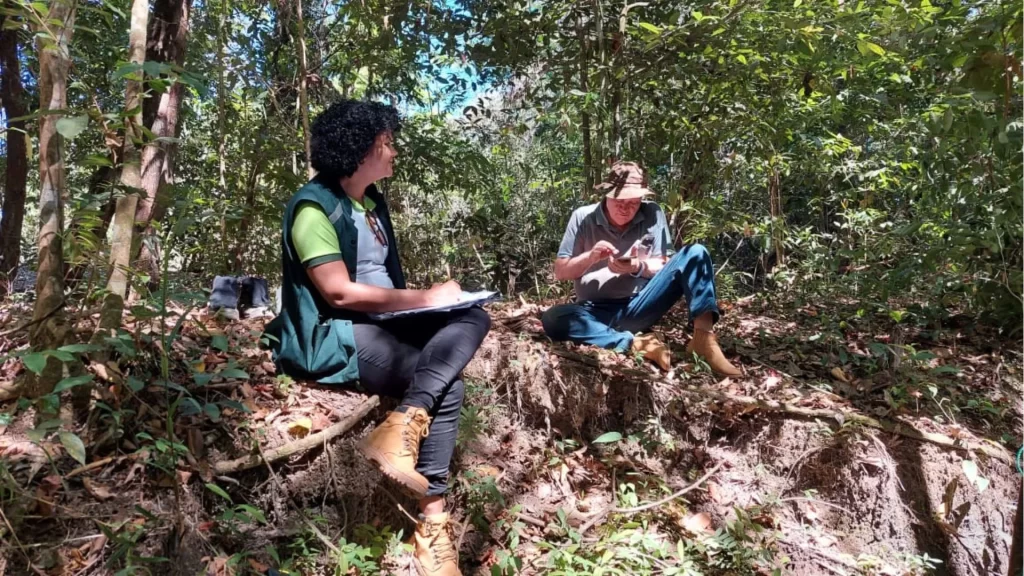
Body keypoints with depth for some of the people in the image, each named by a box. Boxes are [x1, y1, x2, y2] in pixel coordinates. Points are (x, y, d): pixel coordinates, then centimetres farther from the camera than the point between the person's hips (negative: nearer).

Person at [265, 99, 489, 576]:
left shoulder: (371, 200, 16)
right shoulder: (315, 207, -11)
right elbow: (339, 292, -20)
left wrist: (422, 300, -2)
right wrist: (425, 298, -16)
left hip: (381, 324, 9)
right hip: (331, 337, -8)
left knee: (473, 318, -15)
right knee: (445, 385, -22)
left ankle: (403, 424, -29)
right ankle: (432, 520, -19)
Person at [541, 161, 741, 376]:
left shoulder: (652, 214, 1)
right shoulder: (583, 218, -1)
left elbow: (664, 266, 2)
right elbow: (560, 272, 1)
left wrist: (639, 267, -20)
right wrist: (590, 257, -18)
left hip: (639, 308, 1)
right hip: (596, 312, -1)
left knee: (695, 254, -15)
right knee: (553, 319, -33)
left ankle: (704, 339, -27)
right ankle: (634, 344, -35)